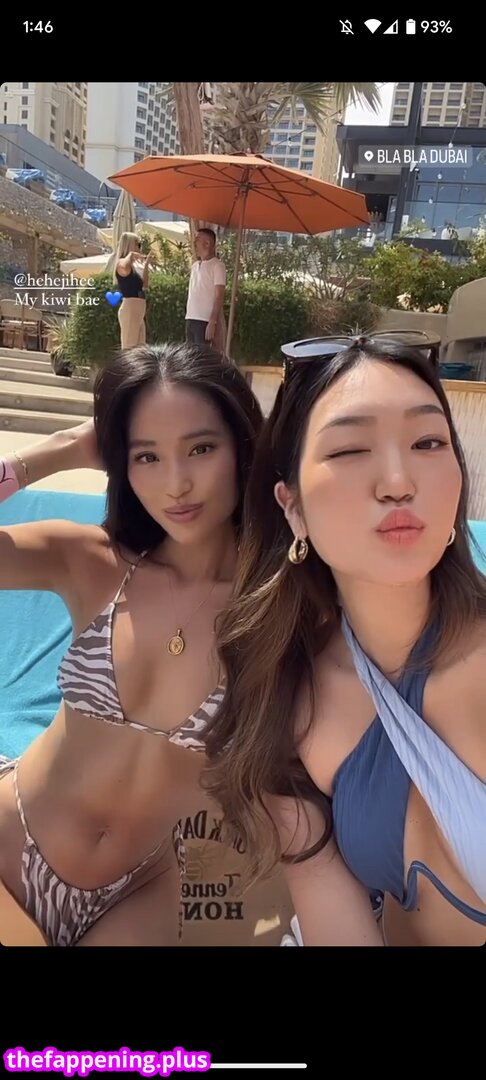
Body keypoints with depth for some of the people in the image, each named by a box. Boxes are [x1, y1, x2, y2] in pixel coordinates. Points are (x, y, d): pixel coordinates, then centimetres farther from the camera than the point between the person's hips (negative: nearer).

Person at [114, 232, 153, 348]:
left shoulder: (133, 265, 19)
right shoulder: (122, 263, -8)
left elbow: (144, 285, 28)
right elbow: (125, 266, -34)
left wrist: (146, 264, 23)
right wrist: (131, 255, -15)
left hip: (139, 310, 10)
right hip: (130, 309, -10)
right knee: (129, 349, -11)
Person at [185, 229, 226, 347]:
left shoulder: (217, 265, -5)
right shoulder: (195, 265, 17)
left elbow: (219, 297, -11)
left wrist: (212, 323, -18)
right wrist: (188, 317, 13)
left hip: (205, 320, -7)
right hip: (191, 319, 7)